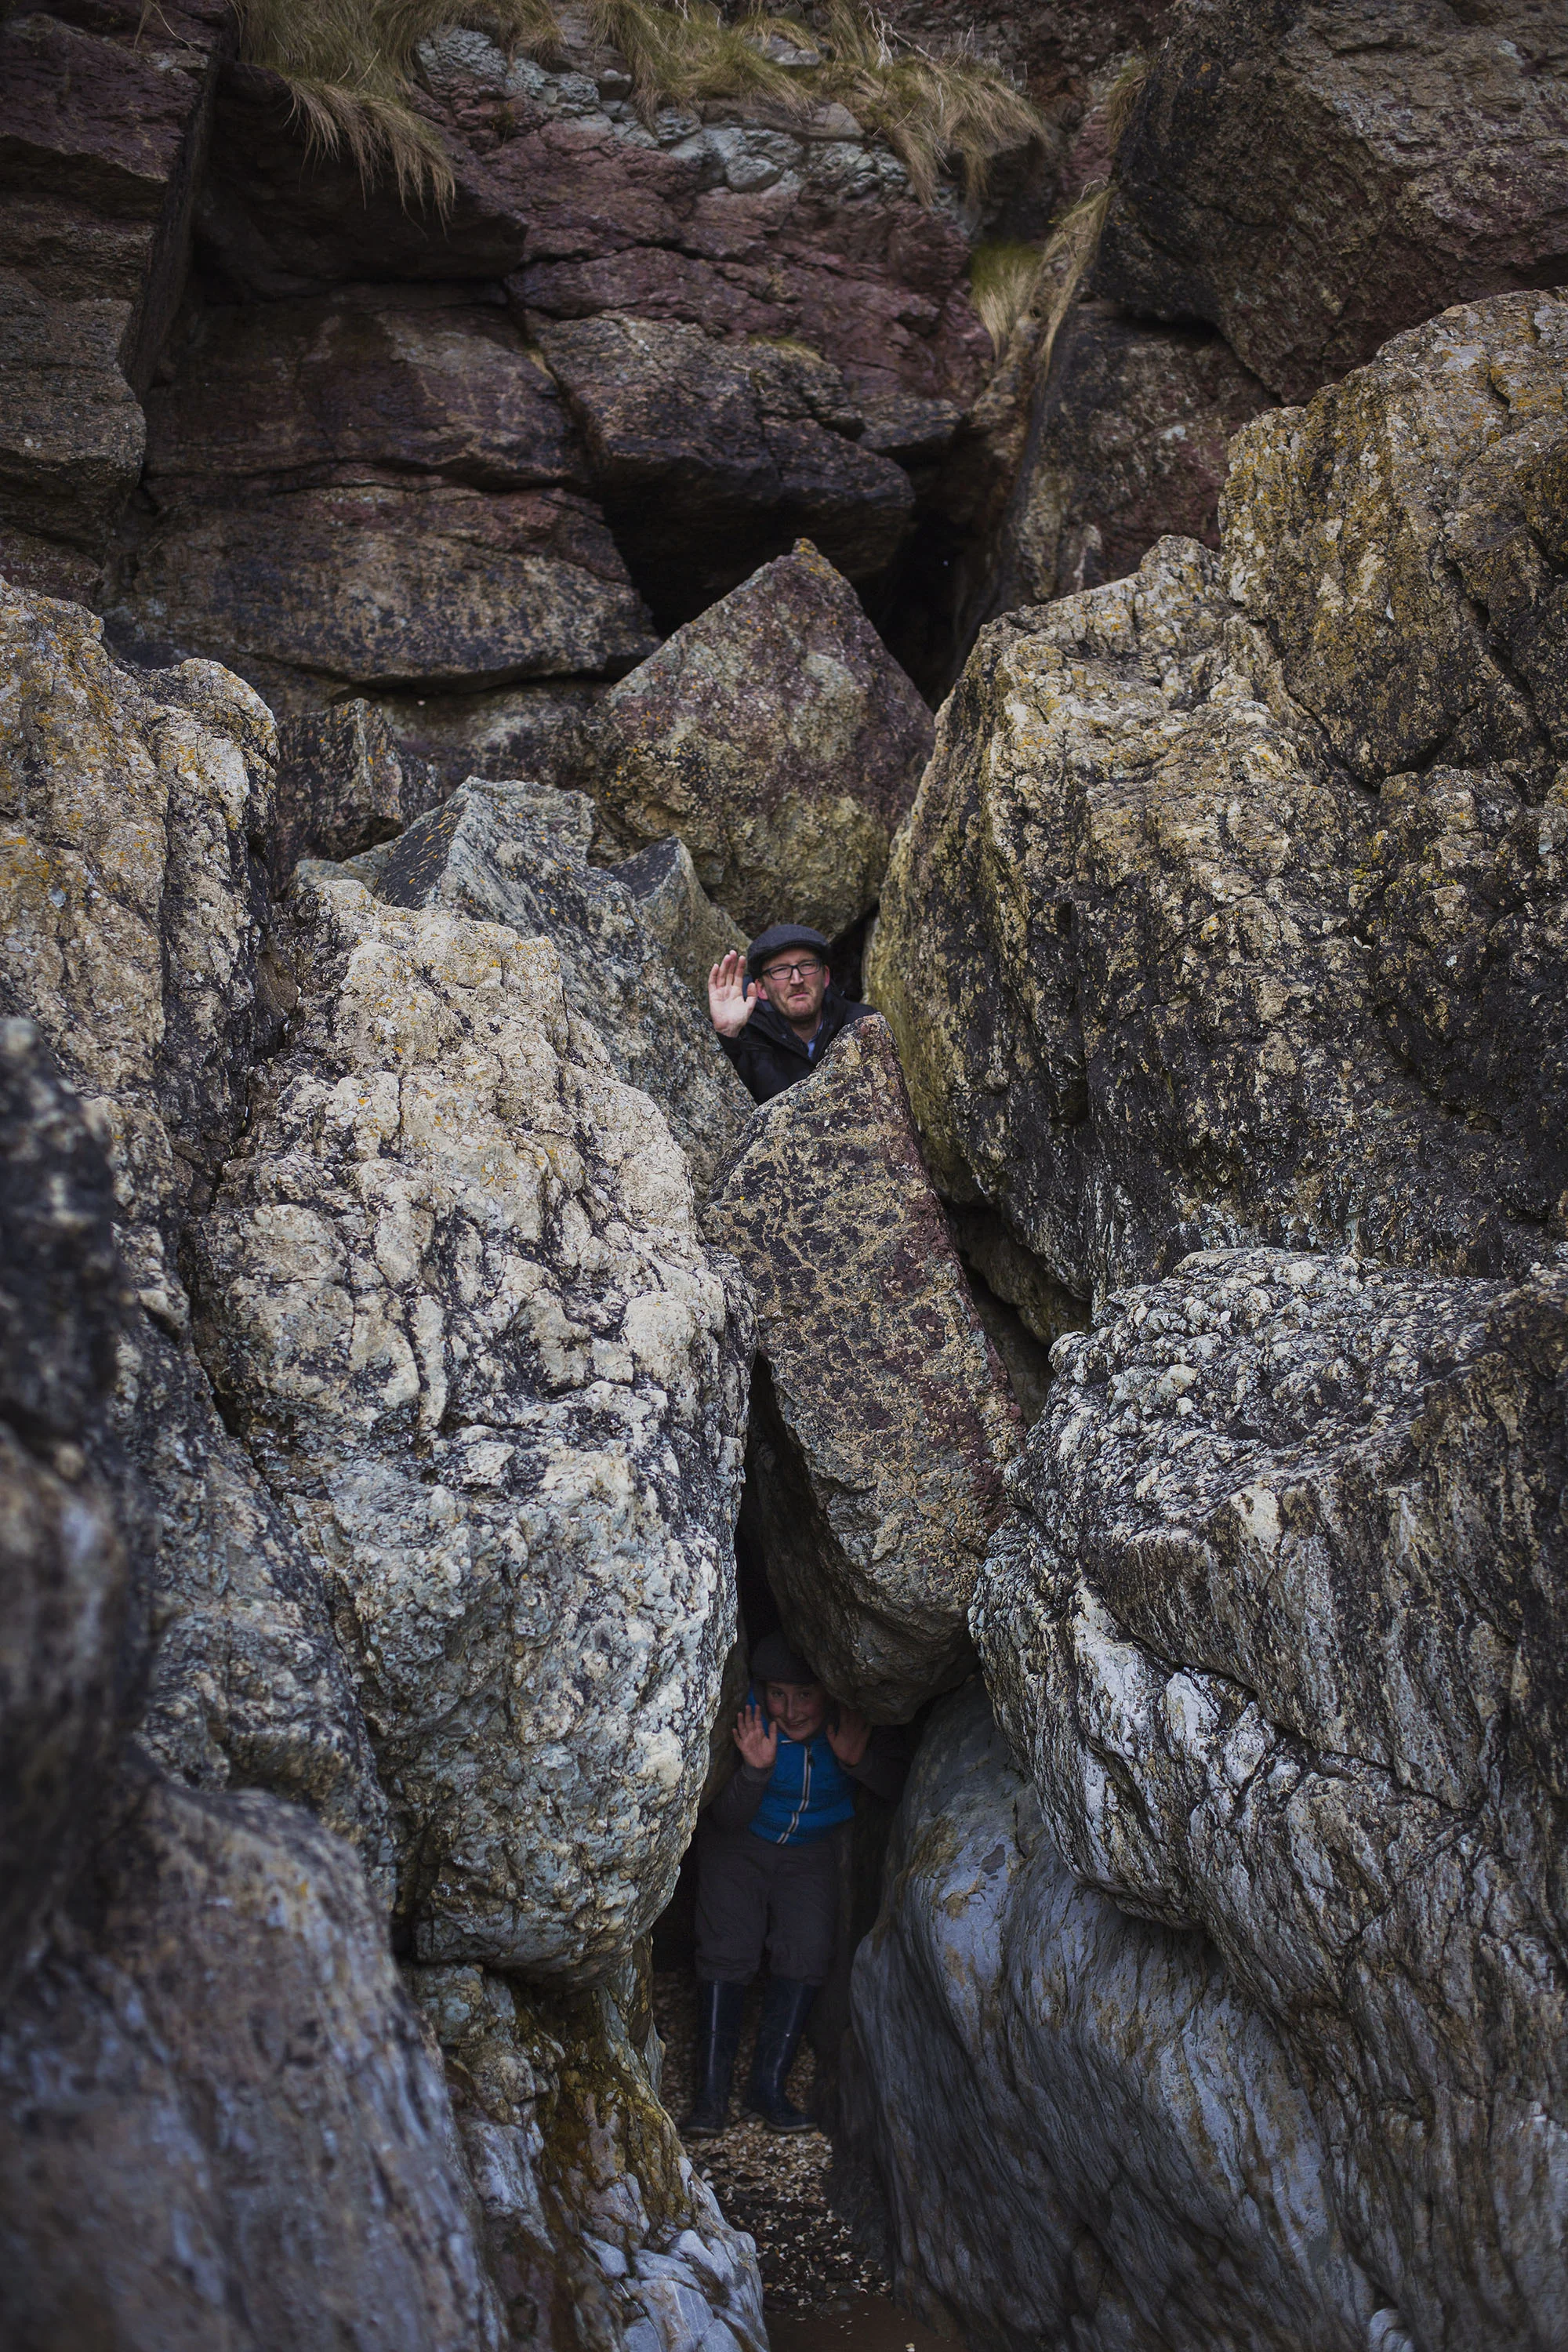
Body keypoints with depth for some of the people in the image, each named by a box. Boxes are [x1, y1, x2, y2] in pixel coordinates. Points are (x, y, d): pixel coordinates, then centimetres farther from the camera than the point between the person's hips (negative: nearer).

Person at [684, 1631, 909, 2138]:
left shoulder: (855, 1719, -25)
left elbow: (901, 1787, -20)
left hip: (811, 1848, 2)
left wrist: (857, 1760, -38)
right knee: (728, 1949, -14)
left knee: (806, 1952, -12)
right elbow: (727, 1819, -25)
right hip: (740, 1844, -2)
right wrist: (756, 1771, -44)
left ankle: (769, 2087, -3)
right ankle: (712, 2094, -10)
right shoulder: (746, 1717, -29)